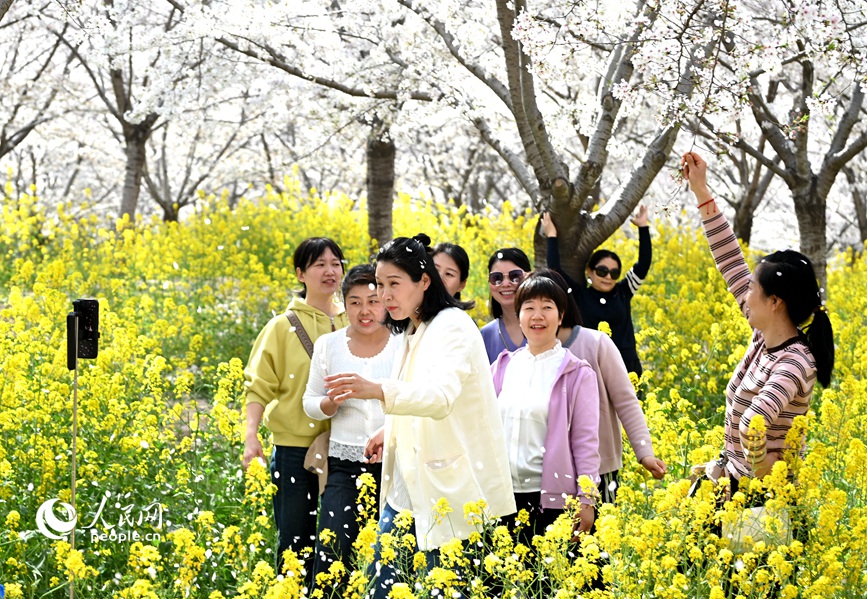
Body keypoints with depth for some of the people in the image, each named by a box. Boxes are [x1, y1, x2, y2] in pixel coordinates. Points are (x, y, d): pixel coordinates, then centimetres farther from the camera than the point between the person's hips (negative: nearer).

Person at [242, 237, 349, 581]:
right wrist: (251, 436, -14)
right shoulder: (284, 326, 0)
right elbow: (260, 386, -2)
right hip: (294, 446, -2)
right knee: (295, 541, 2)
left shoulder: (352, 325, 7)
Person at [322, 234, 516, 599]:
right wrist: (393, 431, 10)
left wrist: (376, 390, -47)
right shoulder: (409, 332, 12)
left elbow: (441, 396, -33)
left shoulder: (453, 326, -15)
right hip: (407, 484, 9)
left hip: (450, 487, -9)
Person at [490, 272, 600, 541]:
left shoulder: (577, 374, -1)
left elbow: (586, 440, -2)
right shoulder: (503, 367, 10)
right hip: (504, 494, 4)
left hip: (553, 498, -4)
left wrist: (587, 499, -6)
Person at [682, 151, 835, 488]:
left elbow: (752, 423, -43)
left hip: (761, 495, -8)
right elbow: (732, 264, 4)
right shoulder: (767, 337, 0)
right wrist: (701, 193, 6)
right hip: (733, 477, 8)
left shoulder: (794, 363, -24)